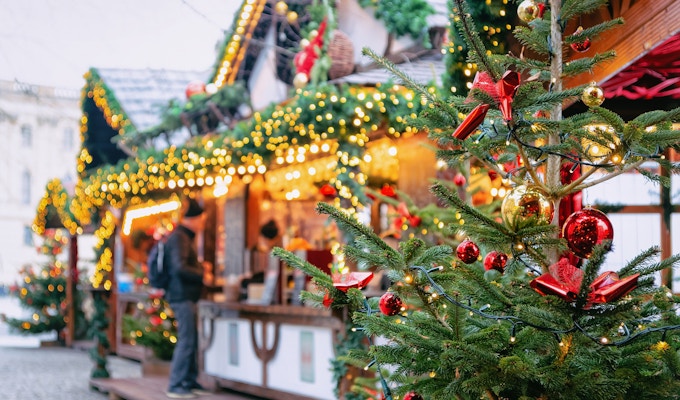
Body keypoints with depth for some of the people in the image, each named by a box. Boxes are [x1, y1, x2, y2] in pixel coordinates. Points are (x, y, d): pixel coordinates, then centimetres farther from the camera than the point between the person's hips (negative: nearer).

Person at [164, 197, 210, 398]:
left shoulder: (185, 237, 18)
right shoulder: (179, 238, -15)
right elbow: (179, 268, -24)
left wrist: (200, 267, 12)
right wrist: (202, 275, -15)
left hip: (186, 296, 10)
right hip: (182, 296, -10)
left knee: (192, 340, 13)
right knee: (186, 340, -8)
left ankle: (190, 381, 20)